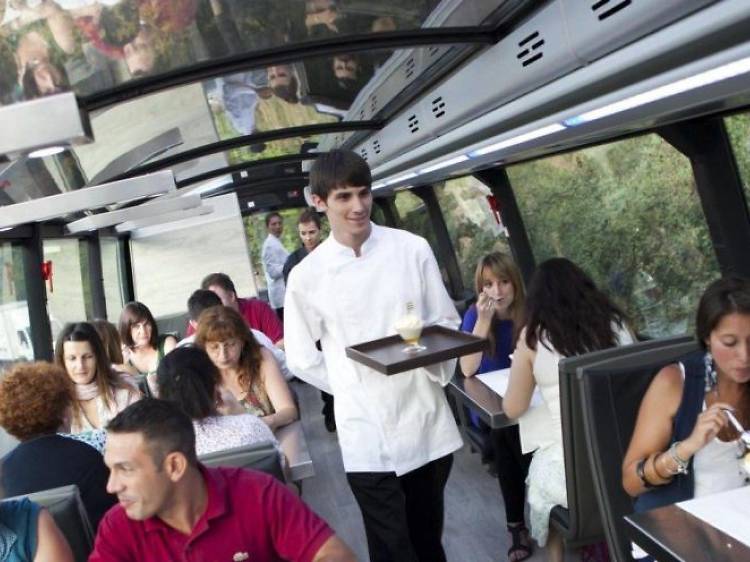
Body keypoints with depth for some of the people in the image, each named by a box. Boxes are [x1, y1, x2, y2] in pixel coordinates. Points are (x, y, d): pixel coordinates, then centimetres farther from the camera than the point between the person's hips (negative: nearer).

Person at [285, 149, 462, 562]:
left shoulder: (413, 249, -3)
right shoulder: (307, 276, -6)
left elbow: (448, 323, 5)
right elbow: (301, 359, 4)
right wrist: (356, 388, 1)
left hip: (427, 423, 2)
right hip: (367, 434, -1)